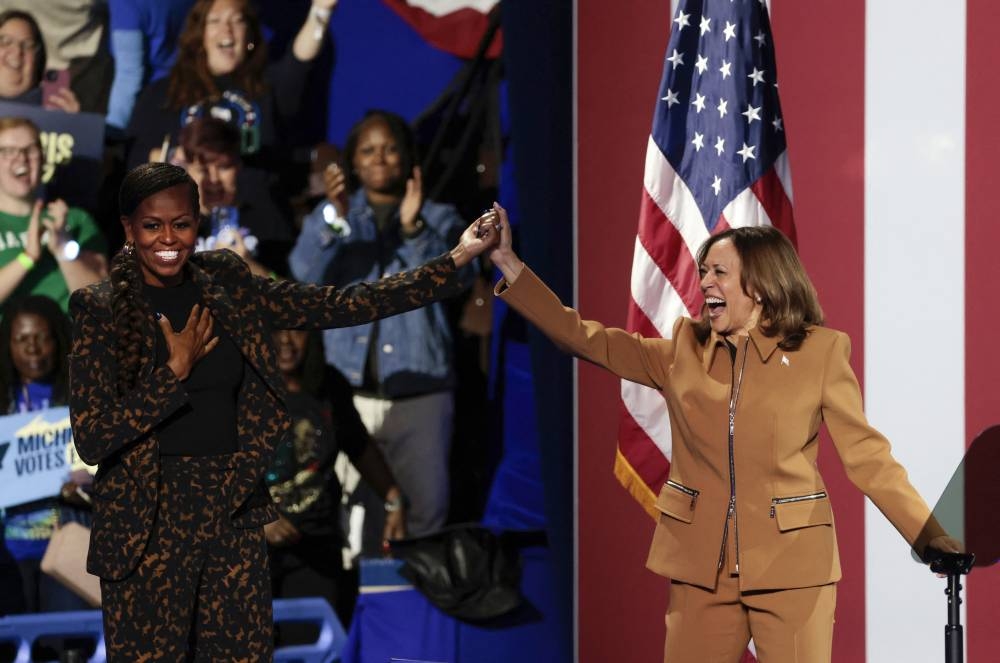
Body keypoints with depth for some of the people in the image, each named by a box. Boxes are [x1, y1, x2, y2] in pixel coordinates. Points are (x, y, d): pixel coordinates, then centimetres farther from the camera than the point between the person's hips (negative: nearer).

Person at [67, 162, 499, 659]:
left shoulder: (227, 287, 4)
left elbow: (342, 306, 0)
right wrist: (176, 369, -15)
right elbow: (91, 440, -14)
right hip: (148, 524, -4)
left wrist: (457, 259, -4)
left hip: (234, 513, 4)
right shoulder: (101, 309, -7)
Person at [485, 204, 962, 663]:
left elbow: (866, 454, 0)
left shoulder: (820, 351, 0)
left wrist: (928, 534, -10)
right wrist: (509, 265, 5)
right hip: (702, 566, 3)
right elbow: (587, 339, 9)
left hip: (791, 565, -3)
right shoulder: (684, 348, 9)